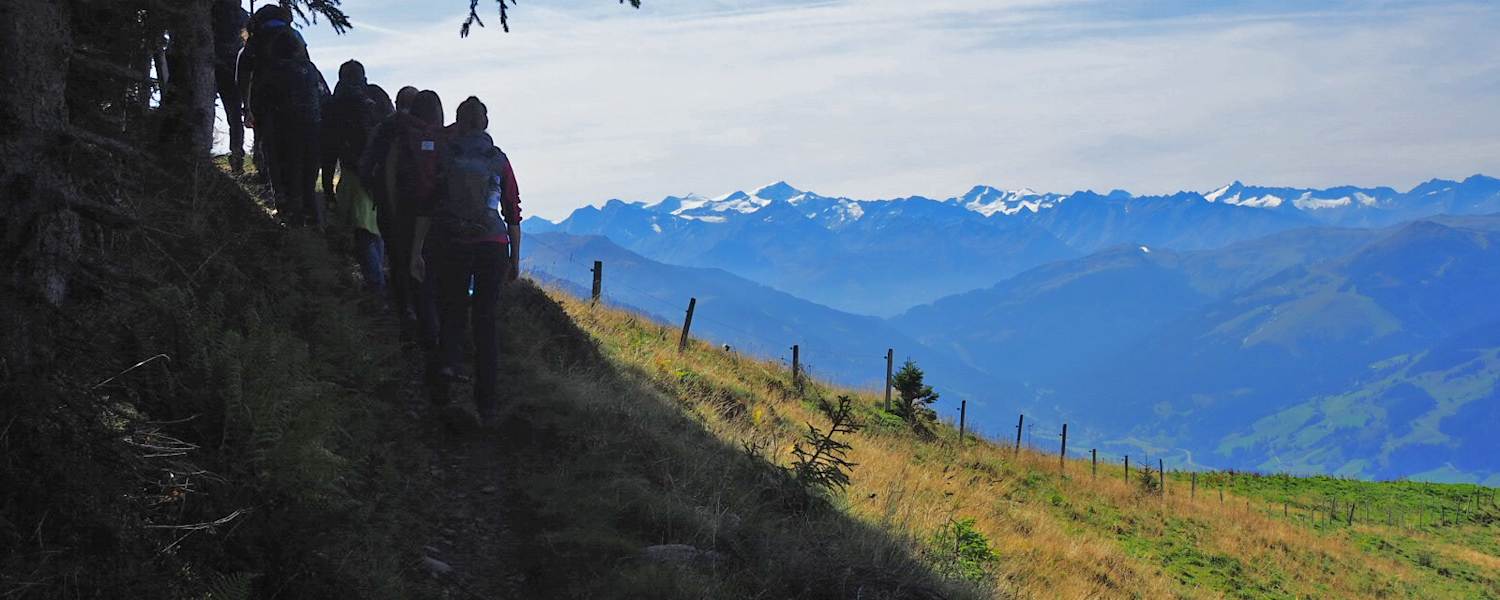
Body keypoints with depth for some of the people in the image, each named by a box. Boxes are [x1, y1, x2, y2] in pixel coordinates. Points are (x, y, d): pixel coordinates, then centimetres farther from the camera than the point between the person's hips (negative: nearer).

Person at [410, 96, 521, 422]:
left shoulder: (443, 156, 2)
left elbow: (425, 208, 1)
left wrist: (416, 252, 6)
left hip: (451, 247, 0)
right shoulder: (499, 161, 4)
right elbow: (513, 214, 6)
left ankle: (447, 364, -13)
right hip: (493, 246, 0)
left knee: (452, 313, 16)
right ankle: (486, 404, 6)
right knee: (486, 321, 7)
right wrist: (515, 258, 14)